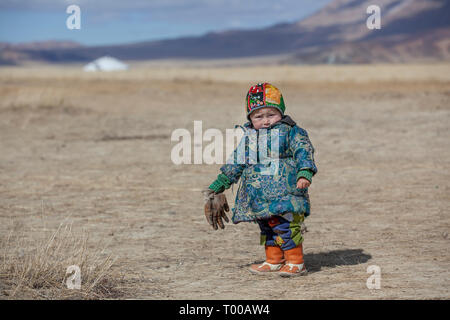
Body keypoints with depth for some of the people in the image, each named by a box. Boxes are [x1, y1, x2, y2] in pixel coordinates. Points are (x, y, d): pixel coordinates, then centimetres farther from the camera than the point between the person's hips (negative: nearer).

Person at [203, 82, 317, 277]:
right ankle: (274, 261, 26)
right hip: (259, 197, 6)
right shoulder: (248, 138, 13)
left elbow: (303, 152, -10)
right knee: (267, 228, 14)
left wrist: (305, 173, -28)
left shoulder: (290, 133, -2)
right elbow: (235, 164, 21)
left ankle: (296, 262, -3)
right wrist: (218, 186, 23)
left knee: (285, 226, -12)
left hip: (284, 194, -6)